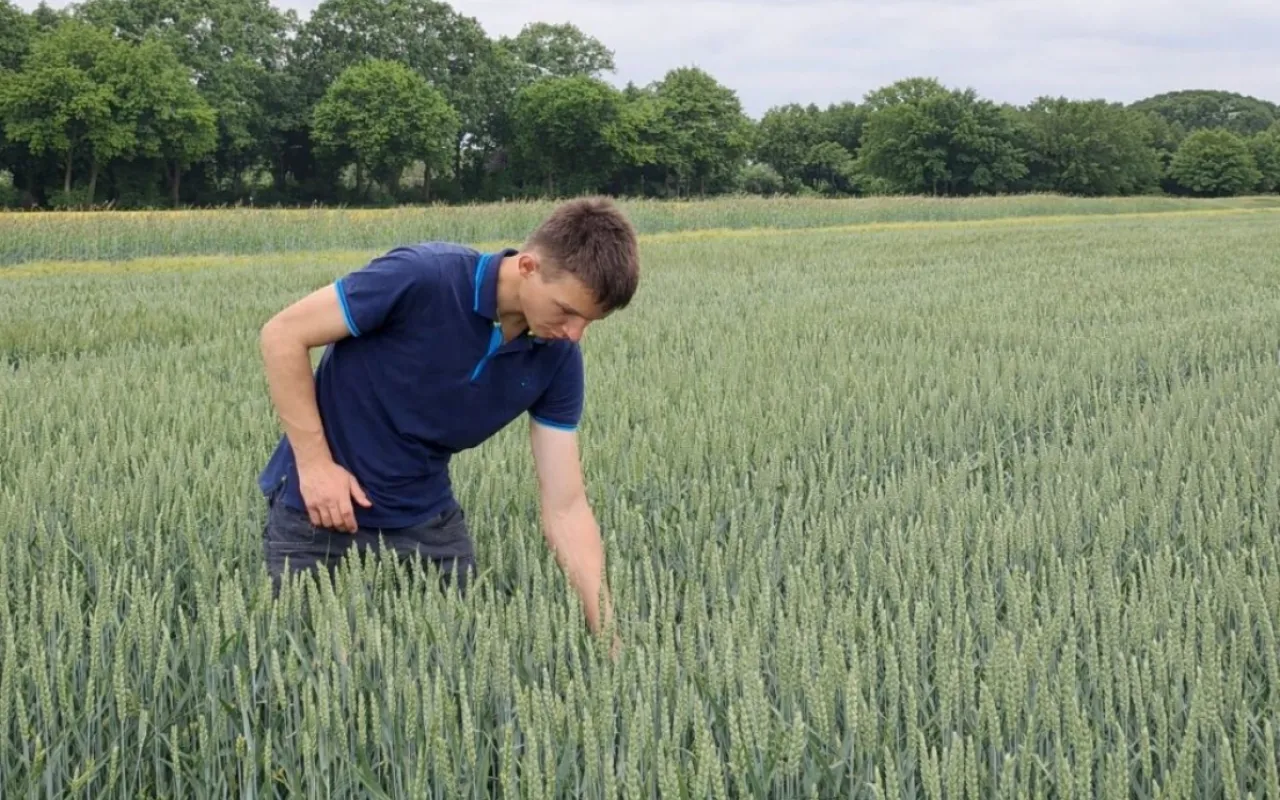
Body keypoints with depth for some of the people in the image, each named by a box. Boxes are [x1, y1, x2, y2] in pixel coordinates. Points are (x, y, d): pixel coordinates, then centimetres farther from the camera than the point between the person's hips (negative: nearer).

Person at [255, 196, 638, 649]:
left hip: (425, 521, 5)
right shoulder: (422, 278, -27)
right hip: (319, 511, -4)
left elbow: (565, 508, -8)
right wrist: (314, 461, -19)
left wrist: (607, 631, -14)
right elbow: (282, 336, -17)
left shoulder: (558, 358, -11)